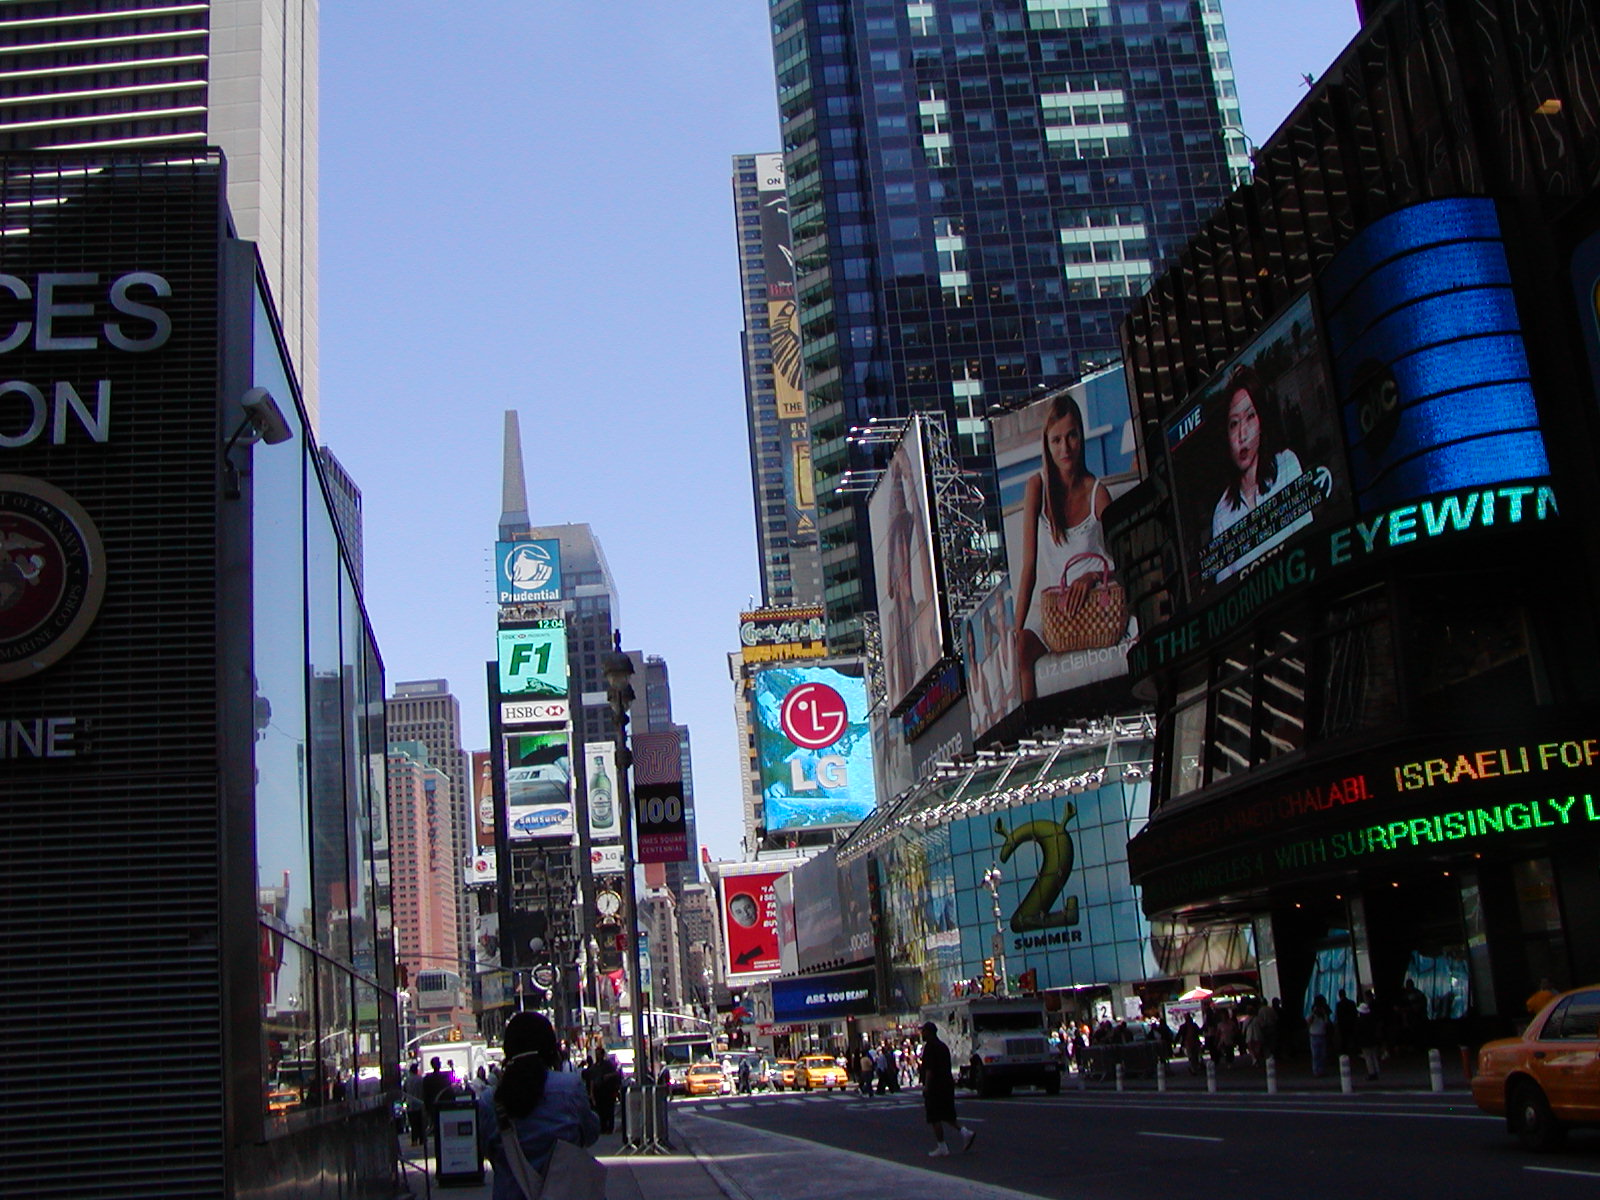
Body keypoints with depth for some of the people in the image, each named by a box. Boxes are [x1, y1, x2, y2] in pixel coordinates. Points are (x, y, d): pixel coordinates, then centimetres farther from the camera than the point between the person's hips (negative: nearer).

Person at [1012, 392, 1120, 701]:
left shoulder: (1097, 493, 2)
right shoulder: (1037, 487, 3)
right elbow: (1029, 565, 0)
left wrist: (1091, 577, -23)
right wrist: (1016, 630, -9)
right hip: (1047, 606, 1)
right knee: (1021, 649, -30)